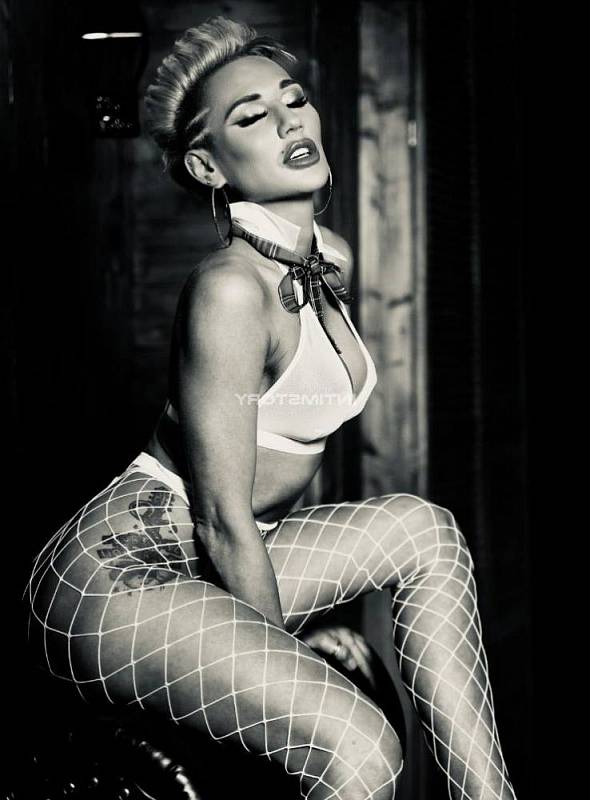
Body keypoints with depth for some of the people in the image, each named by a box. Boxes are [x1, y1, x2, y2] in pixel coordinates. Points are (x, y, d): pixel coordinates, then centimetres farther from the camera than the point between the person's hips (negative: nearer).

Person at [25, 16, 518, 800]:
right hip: (122, 570, -9)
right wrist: (292, 663, -8)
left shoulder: (333, 261, 7)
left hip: (208, 566, 9)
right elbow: (224, 523, -18)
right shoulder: (230, 288, -21)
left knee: (423, 527, -4)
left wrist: (317, 612, 21)